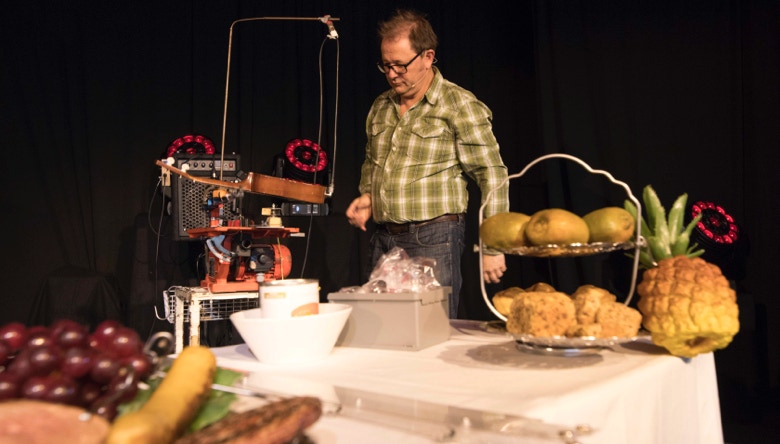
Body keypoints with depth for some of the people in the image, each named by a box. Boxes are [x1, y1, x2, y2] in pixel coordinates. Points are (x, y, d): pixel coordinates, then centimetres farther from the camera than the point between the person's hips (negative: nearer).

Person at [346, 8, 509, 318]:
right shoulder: (381, 106, 13)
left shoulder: (459, 105, -7)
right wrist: (366, 197, 7)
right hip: (384, 238, 6)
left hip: (434, 238, -6)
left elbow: (492, 177, -9)